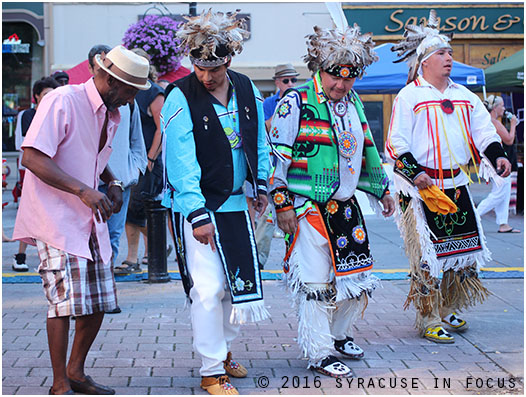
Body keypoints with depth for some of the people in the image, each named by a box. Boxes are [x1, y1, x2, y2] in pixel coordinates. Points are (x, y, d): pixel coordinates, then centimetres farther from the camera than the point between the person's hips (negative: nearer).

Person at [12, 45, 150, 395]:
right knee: (66, 301, -10)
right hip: (57, 219, -8)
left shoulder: (112, 114, 11)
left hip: (91, 220, 8)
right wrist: (82, 190, -28)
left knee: (99, 301, 7)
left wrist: (113, 183, 8)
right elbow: (32, 158, -22)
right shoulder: (61, 102, -15)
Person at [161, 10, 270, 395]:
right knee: (209, 288, -9)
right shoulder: (180, 97, -13)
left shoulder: (247, 89, 4)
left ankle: (223, 349, 32)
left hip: (235, 203, 6)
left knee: (240, 281, 10)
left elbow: (259, 141, 18)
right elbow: (181, 160, -17)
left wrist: (261, 184, 12)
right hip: (196, 205, -6)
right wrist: (198, 214, -21)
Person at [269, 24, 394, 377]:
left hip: (346, 205, 7)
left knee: (356, 275, 12)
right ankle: (320, 353, 5)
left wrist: (382, 190, 28)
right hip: (308, 208, -7)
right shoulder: (296, 103, -10)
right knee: (316, 282, -5)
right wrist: (282, 203, -14)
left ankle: (340, 334, 33)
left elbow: (367, 151, 24)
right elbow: (277, 155, -11)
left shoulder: (353, 104, 12)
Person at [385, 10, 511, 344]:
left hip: (457, 186, 7)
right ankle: (428, 320, 6)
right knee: (427, 254, -5)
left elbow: (483, 131, 13)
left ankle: (448, 309, 27)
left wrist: (497, 155, -6)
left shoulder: (464, 96, 15)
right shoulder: (409, 96, -4)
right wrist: (415, 174, -18)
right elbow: (397, 144, -7)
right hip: (422, 188, -6)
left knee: (464, 248, 10)